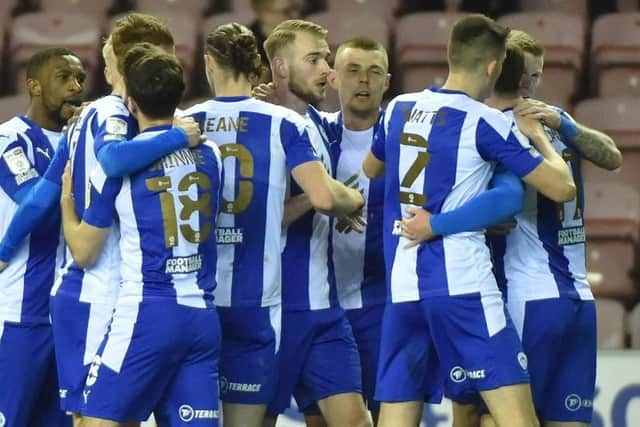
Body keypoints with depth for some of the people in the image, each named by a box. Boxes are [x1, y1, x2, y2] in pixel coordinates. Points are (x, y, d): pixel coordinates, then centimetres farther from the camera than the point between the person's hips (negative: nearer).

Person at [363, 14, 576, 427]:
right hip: (463, 285, -6)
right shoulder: (486, 122, -5)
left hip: (402, 288, 6)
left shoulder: (399, 109, 11)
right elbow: (562, 188, -3)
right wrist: (539, 137, 14)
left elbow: (370, 169, 32)